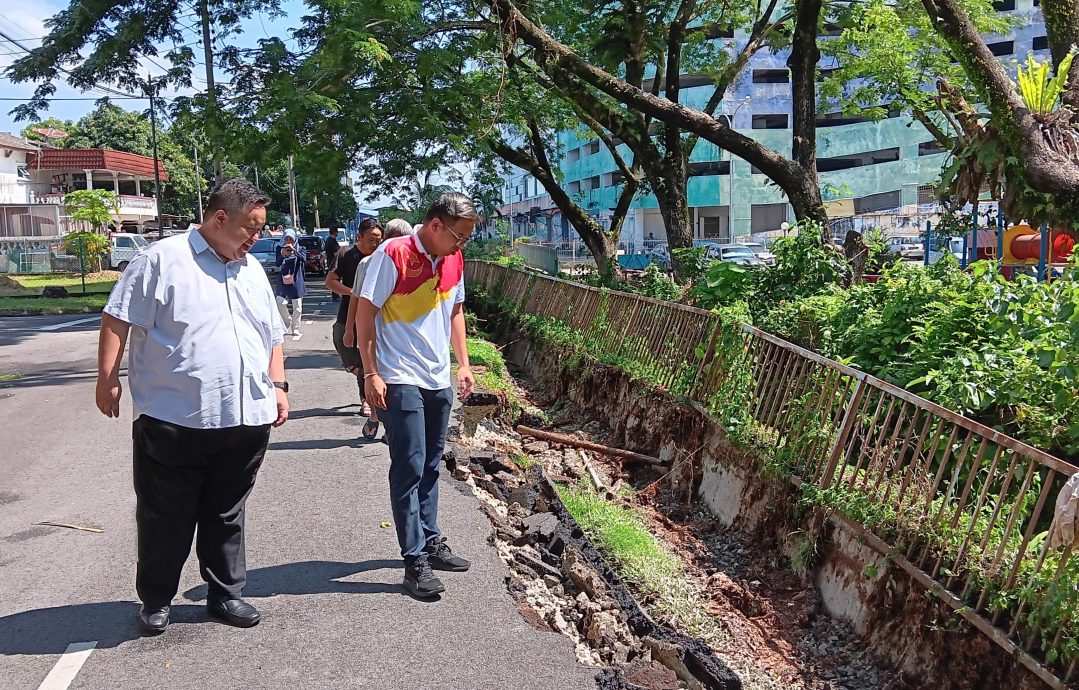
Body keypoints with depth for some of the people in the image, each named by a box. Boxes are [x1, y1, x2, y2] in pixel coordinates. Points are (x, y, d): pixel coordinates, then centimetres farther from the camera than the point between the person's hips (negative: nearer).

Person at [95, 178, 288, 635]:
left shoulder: (253, 270, 16)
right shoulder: (163, 259, -4)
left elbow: (273, 336, 21)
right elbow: (118, 319, -5)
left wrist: (277, 385, 12)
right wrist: (108, 378, -9)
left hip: (246, 419, 5)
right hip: (173, 420, -5)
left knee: (226, 515, 16)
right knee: (166, 517, 8)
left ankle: (225, 593, 29)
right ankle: (156, 599, 25)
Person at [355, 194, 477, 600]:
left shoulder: (454, 259, 6)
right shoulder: (393, 255, -14)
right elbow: (365, 312, -12)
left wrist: (464, 363, 14)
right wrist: (371, 374, -14)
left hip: (439, 380, 7)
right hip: (400, 380, -7)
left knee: (430, 466, 16)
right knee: (409, 468, -4)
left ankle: (430, 542, 29)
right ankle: (415, 561, 4)